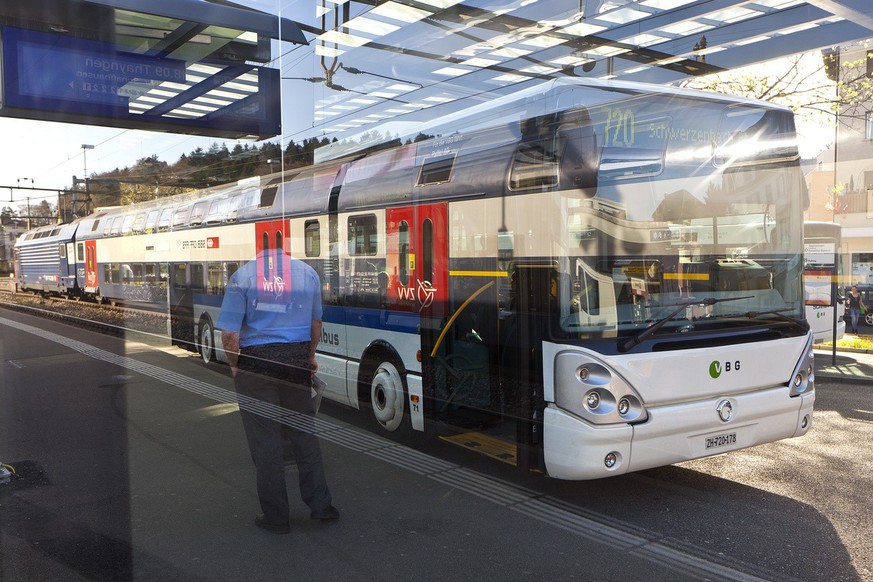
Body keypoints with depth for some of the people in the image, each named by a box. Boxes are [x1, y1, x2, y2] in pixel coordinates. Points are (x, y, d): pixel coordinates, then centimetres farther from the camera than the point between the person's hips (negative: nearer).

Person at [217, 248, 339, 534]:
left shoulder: (242, 276, -10)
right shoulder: (308, 273, 1)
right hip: (296, 360, 3)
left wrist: (234, 365, 4)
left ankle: (276, 517, 17)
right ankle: (320, 505, 23)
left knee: (265, 441, 7)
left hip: (256, 364, -3)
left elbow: (230, 333, -13)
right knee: (304, 434, 16)